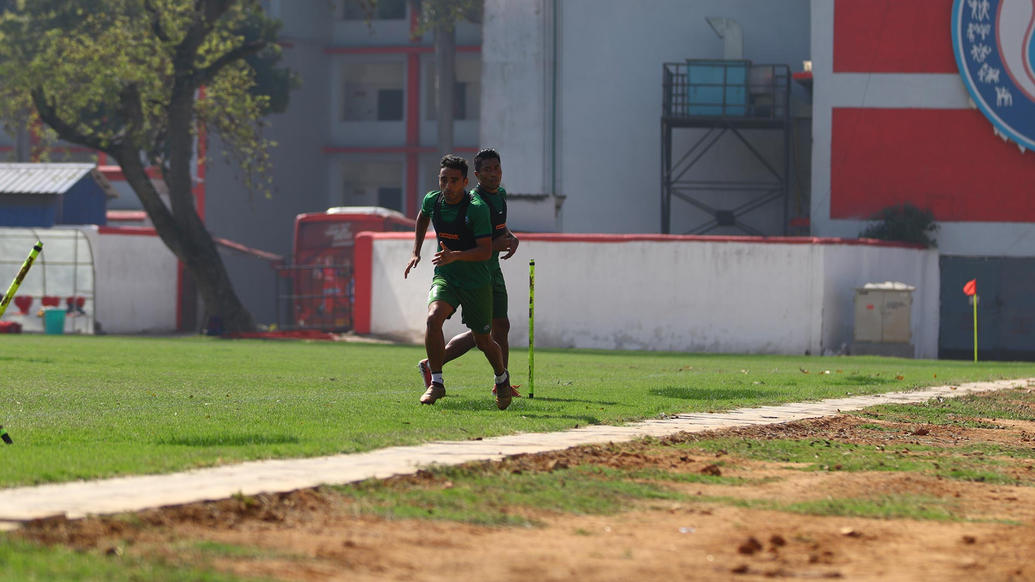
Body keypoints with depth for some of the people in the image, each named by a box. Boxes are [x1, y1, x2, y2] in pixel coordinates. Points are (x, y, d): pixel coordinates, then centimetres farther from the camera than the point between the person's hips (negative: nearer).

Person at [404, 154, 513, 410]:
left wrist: (455, 256, -37)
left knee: (482, 341, 7)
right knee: (433, 318, -26)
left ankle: (502, 378, 39)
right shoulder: (432, 200, -4)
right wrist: (416, 253, 17)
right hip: (445, 276, 3)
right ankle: (436, 382, -16)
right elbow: (422, 217, 23)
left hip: (476, 281, -3)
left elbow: (486, 251, -22)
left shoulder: (477, 208, -19)